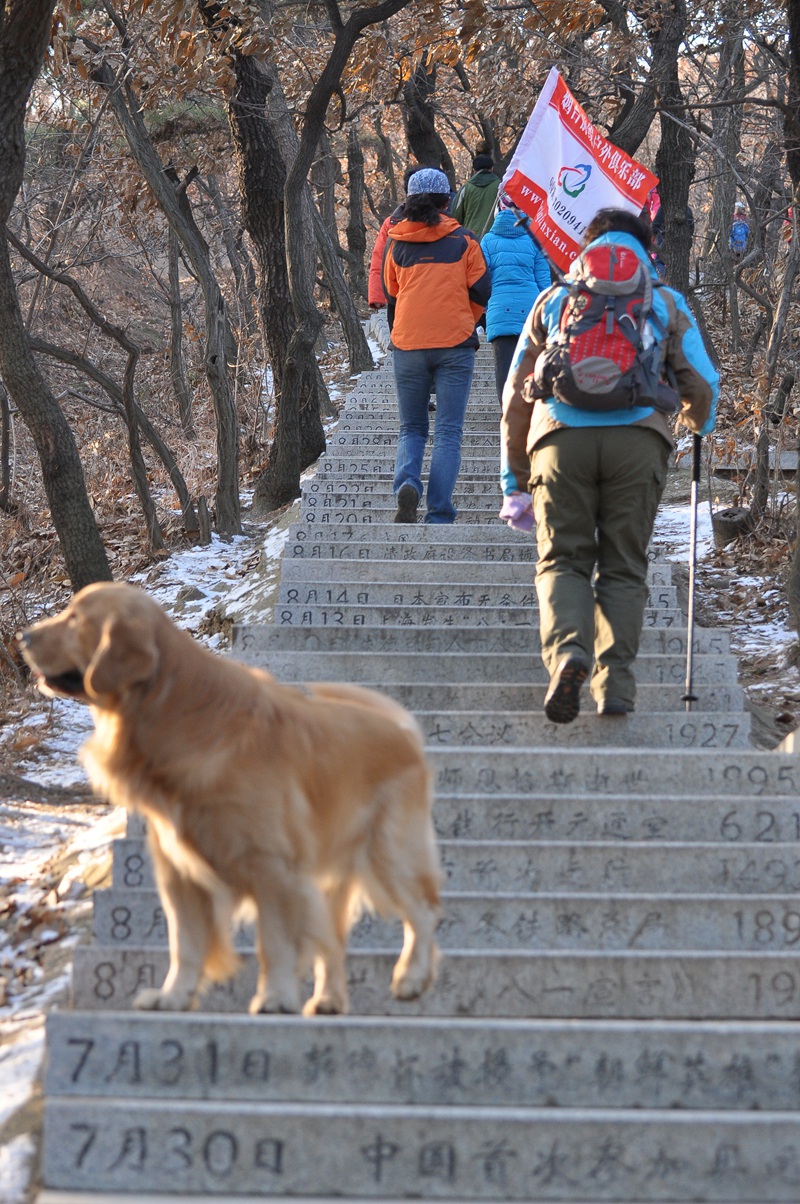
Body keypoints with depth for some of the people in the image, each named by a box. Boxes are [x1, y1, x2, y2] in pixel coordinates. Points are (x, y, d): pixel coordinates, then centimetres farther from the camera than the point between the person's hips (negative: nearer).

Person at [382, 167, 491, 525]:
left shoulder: (396, 243, 8)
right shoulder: (463, 240, 2)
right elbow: (481, 293, 2)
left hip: (408, 346, 2)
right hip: (455, 345, -2)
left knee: (412, 428, 13)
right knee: (449, 432, 0)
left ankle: (407, 484, -16)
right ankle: (439, 514, -10)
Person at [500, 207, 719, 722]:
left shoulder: (554, 298, 21)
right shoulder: (666, 301, 19)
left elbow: (517, 393, 19)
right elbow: (702, 386, 18)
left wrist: (514, 474, 25)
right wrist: (699, 423, 42)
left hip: (562, 436, 0)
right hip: (638, 438, 0)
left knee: (563, 558, 4)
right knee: (624, 565, 6)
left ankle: (566, 650, -22)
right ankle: (615, 679, -4)